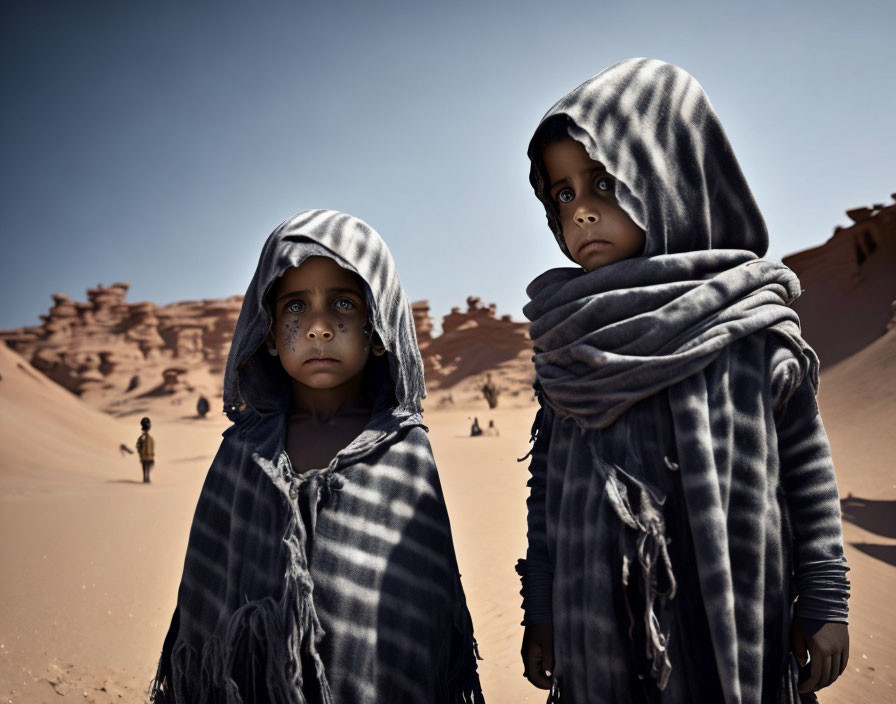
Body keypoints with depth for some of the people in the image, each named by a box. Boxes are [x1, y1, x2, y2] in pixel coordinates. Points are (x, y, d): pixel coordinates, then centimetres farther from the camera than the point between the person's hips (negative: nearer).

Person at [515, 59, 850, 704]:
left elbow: (807, 464, 2)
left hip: (740, 612, -1)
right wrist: (540, 609, 6)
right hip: (600, 620, 1)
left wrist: (826, 602, 1)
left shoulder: (755, 323, -4)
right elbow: (549, 478, 4)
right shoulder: (567, 338, 0)